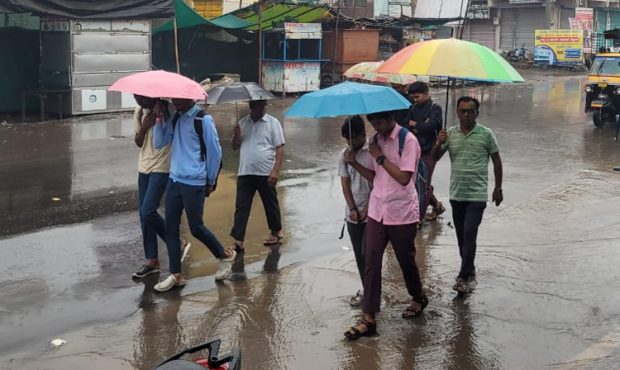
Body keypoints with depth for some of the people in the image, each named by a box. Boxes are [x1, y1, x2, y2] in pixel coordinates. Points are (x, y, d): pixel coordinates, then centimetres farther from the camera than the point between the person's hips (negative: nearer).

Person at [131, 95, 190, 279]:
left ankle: (178, 243, 6)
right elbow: (138, 142, 7)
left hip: (161, 168, -7)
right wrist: (144, 126, -11)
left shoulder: (166, 110, -13)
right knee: (144, 214, 6)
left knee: (148, 212, -15)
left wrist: (161, 113, -30)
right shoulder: (139, 113, 7)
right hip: (144, 167, 7)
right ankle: (151, 261, 14)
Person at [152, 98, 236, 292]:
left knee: (196, 227, 2)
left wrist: (211, 182, -1)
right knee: (170, 228, 5)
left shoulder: (203, 120, -11)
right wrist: (159, 119, -6)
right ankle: (175, 275, 12)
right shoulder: (175, 119, 10)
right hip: (174, 180, 7)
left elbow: (215, 152, -6)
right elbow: (159, 143, 6)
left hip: (194, 183, -7)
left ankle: (225, 256, 25)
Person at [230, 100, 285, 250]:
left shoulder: (272, 123, -3)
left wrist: (275, 171, -16)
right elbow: (235, 147, 15)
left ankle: (276, 232, 31)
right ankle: (238, 240, -2)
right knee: (241, 207, -2)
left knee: (271, 204, 11)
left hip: (266, 174, -3)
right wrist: (236, 136, -7)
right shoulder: (243, 123, 10)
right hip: (245, 173, 3)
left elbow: (280, 149, -7)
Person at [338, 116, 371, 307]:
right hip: (353, 214, 5)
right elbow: (345, 183, 3)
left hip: (371, 212, -5)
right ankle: (366, 290, 22)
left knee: (367, 254, -7)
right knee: (359, 255, 11)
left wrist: (366, 209, -12)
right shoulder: (345, 154, 4)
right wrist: (352, 209, -7)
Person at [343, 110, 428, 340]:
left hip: (402, 214, -5)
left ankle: (418, 298, 39)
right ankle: (368, 318, -1)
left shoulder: (408, 140, -13)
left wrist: (380, 157, -18)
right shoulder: (376, 140, 8)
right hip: (377, 212, 5)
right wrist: (354, 163, -3)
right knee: (371, 263, -2)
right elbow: (373, 176, 11)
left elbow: (404, 178, -20)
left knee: (406, 261, 11)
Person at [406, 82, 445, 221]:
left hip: (429, 151, -6)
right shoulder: (414, 109, 10)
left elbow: (431, 125, -23)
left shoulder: (435, 108, -7)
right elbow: (406, 126, 2)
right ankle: (437, 205, 31)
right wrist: (421, 127, -13)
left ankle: (419, 216, 2)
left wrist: (415, 125, -8)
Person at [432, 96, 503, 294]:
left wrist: (498, 188, 5)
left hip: (477, 194, -4)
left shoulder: (486, 134, -6)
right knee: (461, 235, 14)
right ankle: (469, 269, 31)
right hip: (456, 194, 4)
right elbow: (434, 158, 1)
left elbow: (496, 161, 3)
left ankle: (464, 277, -6)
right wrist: (439, 143, -20)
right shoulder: (450, 133, 3)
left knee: (469, 234, -11)